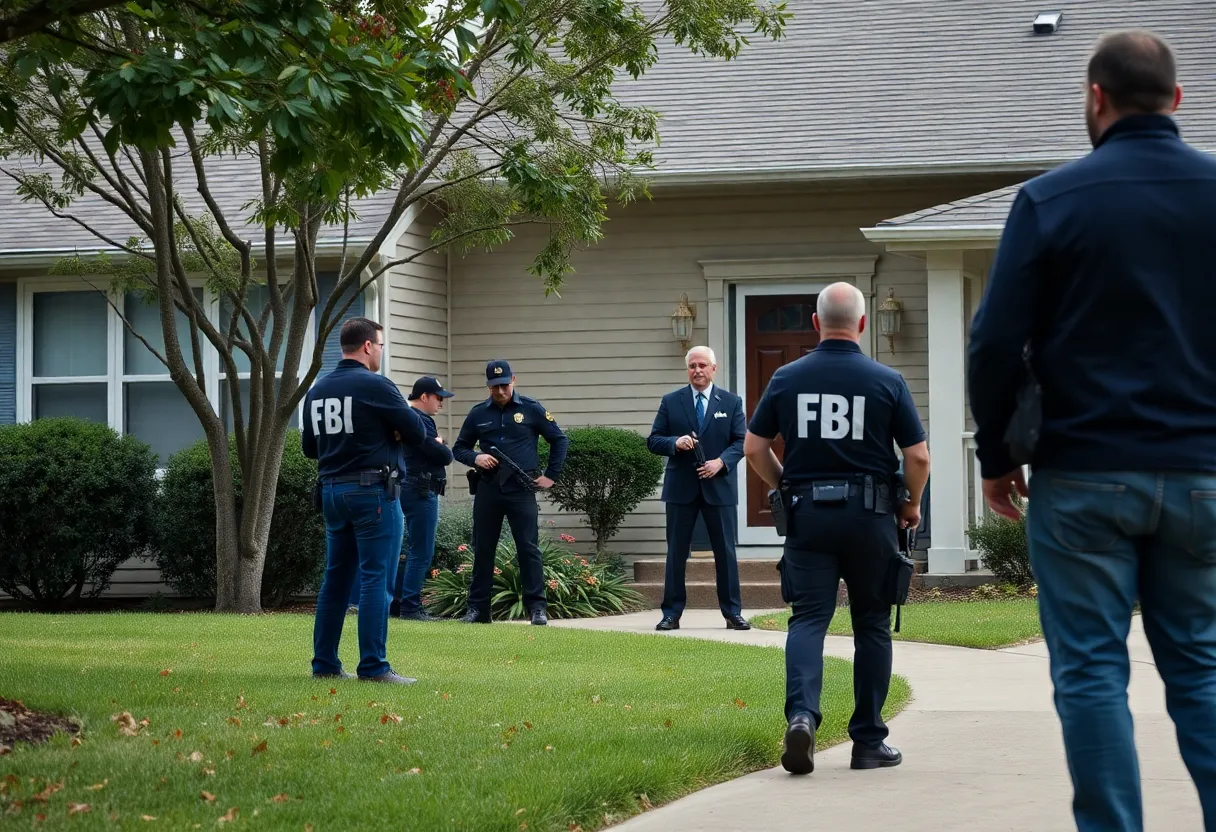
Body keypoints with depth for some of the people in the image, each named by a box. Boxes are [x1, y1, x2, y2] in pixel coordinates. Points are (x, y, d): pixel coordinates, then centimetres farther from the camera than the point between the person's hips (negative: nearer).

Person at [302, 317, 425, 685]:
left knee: (336, 578, 12)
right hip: (372, 490, -7)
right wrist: (389, 428, 11)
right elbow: (417, 431, -8)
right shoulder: (375, 386, -11)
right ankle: (373, 666, -7)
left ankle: (324, 662, 14)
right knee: (375, 579, -5)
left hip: (331, 491, 7)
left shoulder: (317, 390, 10)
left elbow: (309, 447, 18)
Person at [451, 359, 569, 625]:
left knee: (528, 548, -6)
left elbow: (559, 441, 8)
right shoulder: (478, 413, 9)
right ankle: (477, 608, 13)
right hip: (488, 490, 3)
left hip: (521, 490, -3)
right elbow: (459, 448, 15)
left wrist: (551, 475, 1)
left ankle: (537, 608, -3)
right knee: (482, 549, 6)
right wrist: (475, 458, -6)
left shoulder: (531, 409, 2)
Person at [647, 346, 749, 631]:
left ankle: (732, 613, 10)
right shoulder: (671, 402, 6)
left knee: (725, 551, 3)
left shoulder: (731, 402, 6)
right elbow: (653, 441, 4)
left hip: (719, 486, 0)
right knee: (676, 552, 3)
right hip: (681, 487, 0)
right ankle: (671, 613, 7)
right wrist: (675, 443, -16)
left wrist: (721, 462, -15)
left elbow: (741, 441, 2)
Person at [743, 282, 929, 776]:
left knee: (808, 618, 0)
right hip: (871, 513, -1)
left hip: (808, 513, 1)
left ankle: (801, 713, -25)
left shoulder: (787, 378, 1)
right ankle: (869, 742, 13)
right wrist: (911, 505, 14)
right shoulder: (887, 382, -3)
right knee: (871, 625, 10)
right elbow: (918, 457, -4)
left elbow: (754, 448, 4)